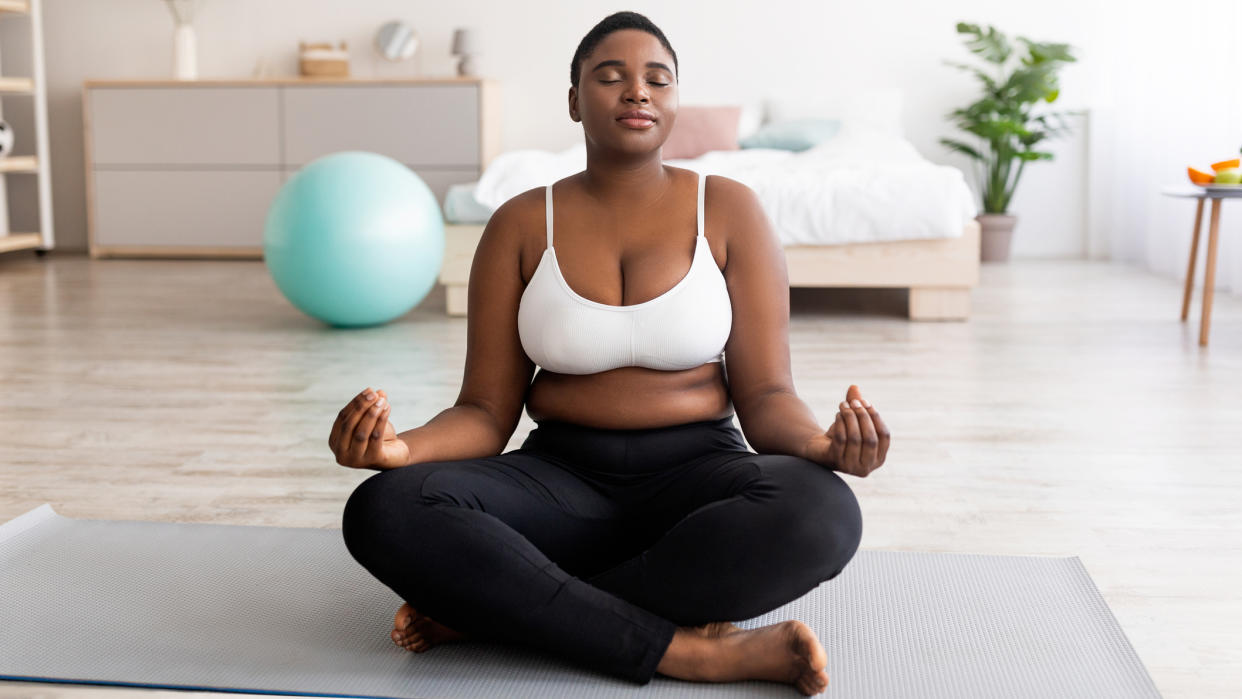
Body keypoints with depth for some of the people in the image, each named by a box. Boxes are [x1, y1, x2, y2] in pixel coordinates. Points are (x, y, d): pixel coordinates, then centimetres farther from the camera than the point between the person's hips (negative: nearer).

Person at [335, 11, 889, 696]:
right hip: (562, 479, 1)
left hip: (694, 474, 0)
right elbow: (486, 412, 2)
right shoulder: (521, 223, 4)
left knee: (822, 513, -35)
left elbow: (764, 395, -1)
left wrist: (819, 442, -25)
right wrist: (405, 446, -21)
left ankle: (493, 606, -23)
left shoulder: (728, 210, 2)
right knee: (384, 510, -28)